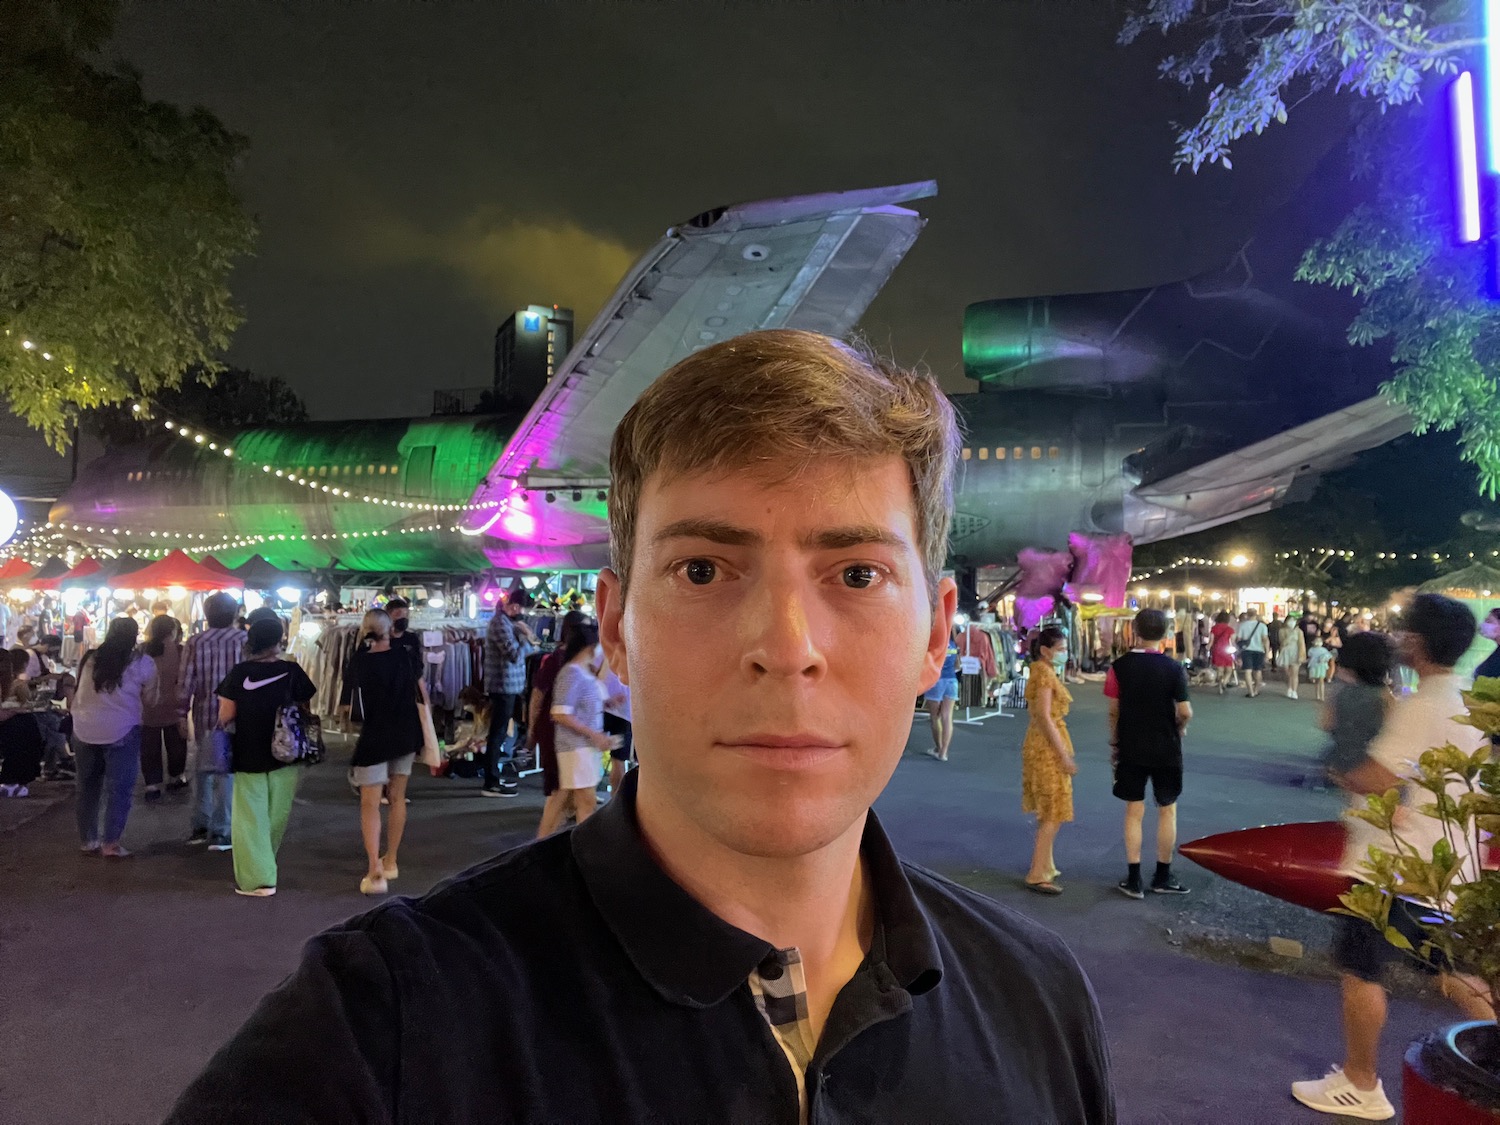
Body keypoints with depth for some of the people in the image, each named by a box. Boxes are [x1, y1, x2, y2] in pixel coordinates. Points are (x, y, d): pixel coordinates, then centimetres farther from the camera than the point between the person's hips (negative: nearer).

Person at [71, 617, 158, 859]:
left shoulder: (90, 659, 6)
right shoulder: (142, 663, -4)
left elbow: (77, 694, 15)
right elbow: (148, 699, 3)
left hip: (84, 730, 4)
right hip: (121, 731, -4)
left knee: (87, 787, 15)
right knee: (119, 788, 2)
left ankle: (88, 840, 21)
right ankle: (111, 842, 0)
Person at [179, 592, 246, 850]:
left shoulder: (194, 643, 2)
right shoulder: (245, 641, -5)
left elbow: (186, 682, 1)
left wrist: (182, 715, 9)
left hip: (204, 716, 3)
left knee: (202, 771, 16)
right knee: (227, 772, 1)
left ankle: (199, 827, 23)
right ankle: (220, 832, 2)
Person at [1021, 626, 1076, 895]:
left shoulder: (1044, 672, 12)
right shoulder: (1044, 674, -18)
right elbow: (1045, 718, -23)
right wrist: (1065, 756, -22)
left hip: (1044, 747, 10)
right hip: (1047, 749, -10)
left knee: (1049, 812, 17)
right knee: (1053, 815, -5)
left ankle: (1045, 866, 27)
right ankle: (1037, 876, -2)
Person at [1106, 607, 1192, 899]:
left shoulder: (1119, 666, -7)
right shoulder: (1173, 668, -11)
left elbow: (1113, 711, -3)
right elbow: (1185, 713, -12)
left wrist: (1114, 743, 9)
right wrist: (1180, 728, 9)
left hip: (1131, 750, 1)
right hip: (1165, 750, -1)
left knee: (1134, 812, 8)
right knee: (1167, 811, 13)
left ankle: (1133, 880, 10)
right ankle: (1162, 877, 21)